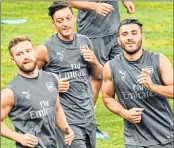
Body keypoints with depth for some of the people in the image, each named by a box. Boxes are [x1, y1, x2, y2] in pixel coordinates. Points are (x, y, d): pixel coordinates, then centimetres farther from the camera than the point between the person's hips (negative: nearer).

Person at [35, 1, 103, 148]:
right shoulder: (46, 49, -11)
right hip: (66, 119, -6)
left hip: (89, 115, 6)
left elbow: (98, 75, 17)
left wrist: (94, 61, -3)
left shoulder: (85, 41, 6)